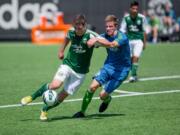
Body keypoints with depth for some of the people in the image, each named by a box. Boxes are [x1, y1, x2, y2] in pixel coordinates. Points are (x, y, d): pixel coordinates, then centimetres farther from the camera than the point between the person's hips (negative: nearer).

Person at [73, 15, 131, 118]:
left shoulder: (122, 37, -22)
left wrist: (96, 39, -55)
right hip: (108, 65, 5)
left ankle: (107, 99, 29)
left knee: (103, 95, -10)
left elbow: (111, 44, -42)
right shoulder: (105, 36, -2)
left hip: (121, 69, -5)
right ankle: (82, 112, 0)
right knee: (93, 86, -14)